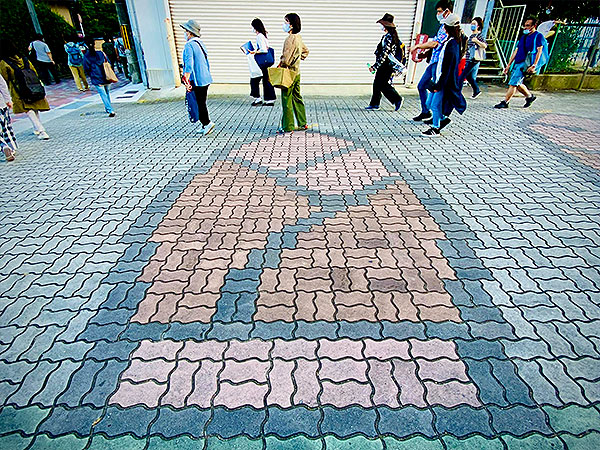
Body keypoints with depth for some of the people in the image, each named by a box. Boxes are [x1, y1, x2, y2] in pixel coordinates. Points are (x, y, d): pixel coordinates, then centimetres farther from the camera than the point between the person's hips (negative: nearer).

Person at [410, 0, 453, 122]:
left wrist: (417, 46, -12)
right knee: (421, 86, 12)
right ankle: (425, 112, 22)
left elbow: (434, 43, -22)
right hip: (434, 61, 10)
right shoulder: (443, 25, 19)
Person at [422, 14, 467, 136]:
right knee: (430, 103, 14)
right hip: (440, 78, 9)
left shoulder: (451, 44, -19)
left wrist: (438, 84, -20)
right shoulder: (456, 41, 11)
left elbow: (446, 67, -21)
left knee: (436, 104, -2)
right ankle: (443, 118, 28)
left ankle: (435, 129, 7)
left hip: (444, 81, -9)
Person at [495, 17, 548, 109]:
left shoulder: (538, 36, -1)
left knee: (513, 83, -16)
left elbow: (539, 51, -9)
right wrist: (509, 65, 14)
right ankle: (530, 96, 29)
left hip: (526, 63, -8)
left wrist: (534, 66, -19)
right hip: (518, 63, 8)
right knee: (517, 83, 11)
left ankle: (505, 102, -17)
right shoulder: (523, 37, 22)